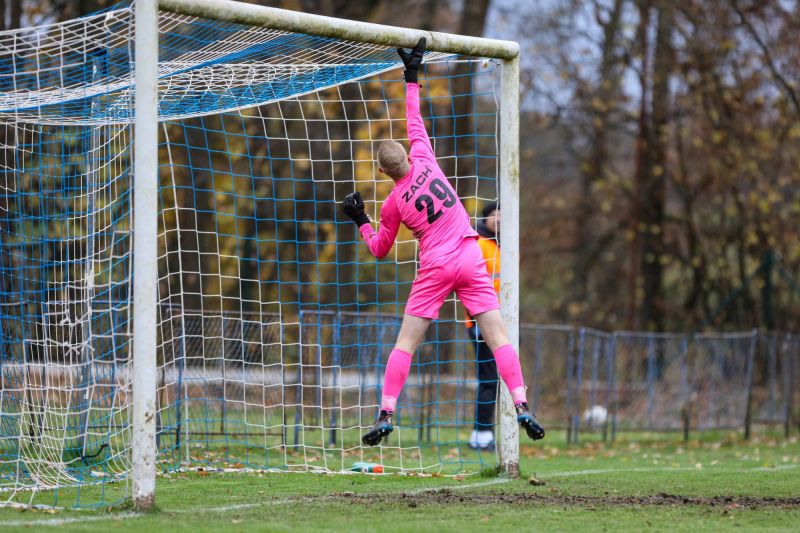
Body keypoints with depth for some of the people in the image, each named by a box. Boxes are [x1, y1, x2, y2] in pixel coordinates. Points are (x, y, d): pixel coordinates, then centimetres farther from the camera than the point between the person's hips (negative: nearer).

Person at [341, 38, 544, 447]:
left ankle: (386, 414, -4)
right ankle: (521, 406, -13)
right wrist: (412, 77, 23)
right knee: (498, 336, -2)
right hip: (470, 258, 2)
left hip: (435, 267, -2)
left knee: (405, 343, 4)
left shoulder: (393, 203, 0)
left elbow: (379, 250, 13)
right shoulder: (425, 162, 3)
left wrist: (360, 221, 23)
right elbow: (415, 122, 17)